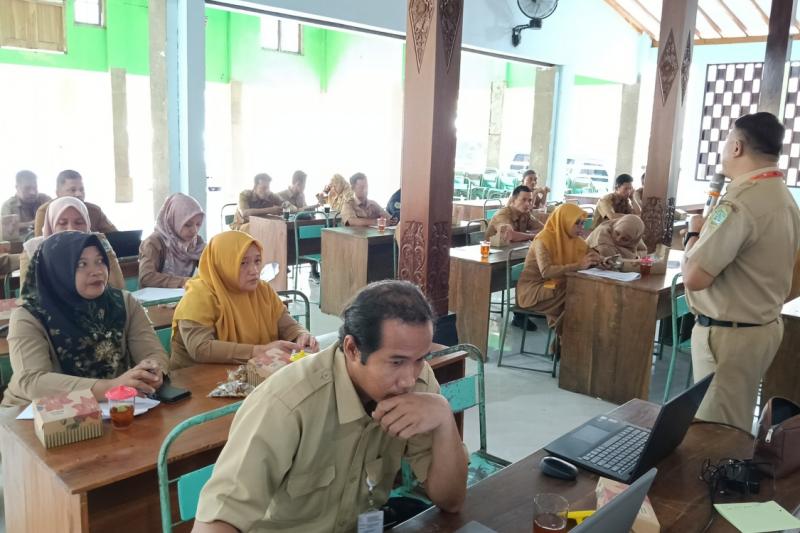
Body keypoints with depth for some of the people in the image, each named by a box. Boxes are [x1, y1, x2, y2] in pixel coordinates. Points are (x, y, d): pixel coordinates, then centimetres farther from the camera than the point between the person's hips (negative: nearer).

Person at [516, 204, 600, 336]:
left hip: (556, 285, 7)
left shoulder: (576, 240, 3)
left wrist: (595, 259, -13)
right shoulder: (543, 239, -19)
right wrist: (579, 265, -37)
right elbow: (546, 271, -32)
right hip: (532, 289, -7)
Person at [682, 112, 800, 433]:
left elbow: (694, 277, -25)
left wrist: (694, 233, -8)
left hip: (727, 334, -9)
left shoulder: (740, 202, -23)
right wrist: (710, 231, 10)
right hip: (764, 326, 10)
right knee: (735, 428, 21)